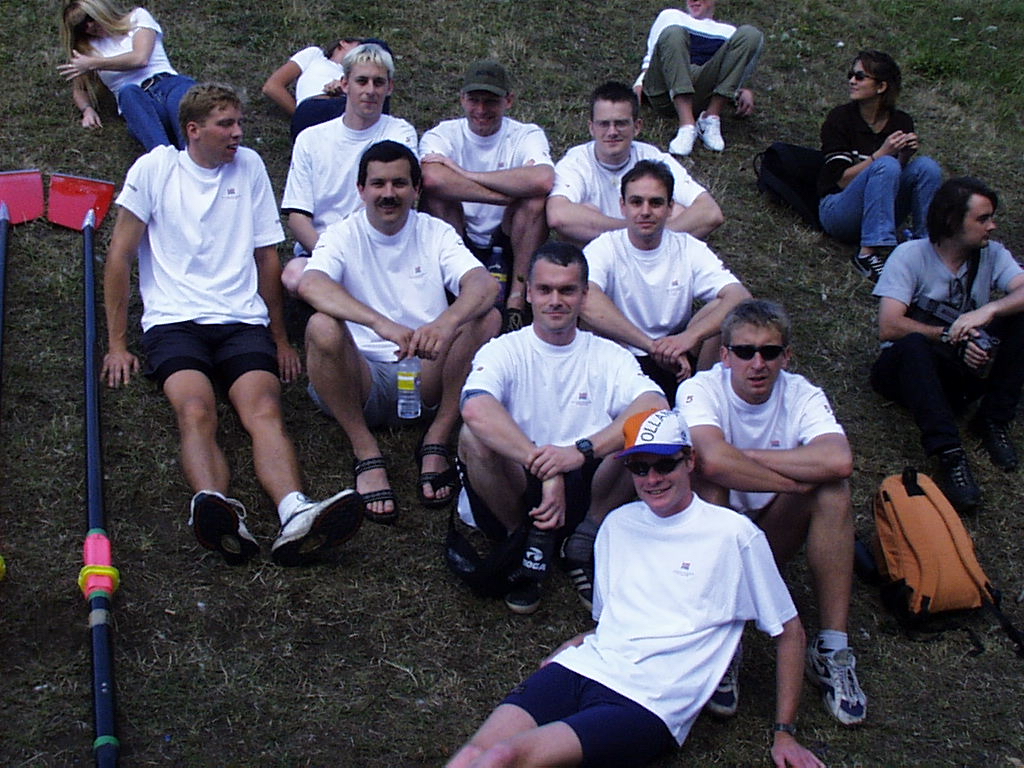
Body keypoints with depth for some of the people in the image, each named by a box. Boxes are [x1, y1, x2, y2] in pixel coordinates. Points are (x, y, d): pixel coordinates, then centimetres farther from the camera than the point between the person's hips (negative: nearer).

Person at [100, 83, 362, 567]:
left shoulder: (249, 167, 16)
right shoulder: (156, 168, 8)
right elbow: (120, 255, 8)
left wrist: (280, 339, 21)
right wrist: (116, 344, 4)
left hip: (243, 320, 2)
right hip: (174, 322, -1)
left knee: (265, 411, -28)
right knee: (196, 412, -32)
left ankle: (296, 515, -53)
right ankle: (217, 510, -57)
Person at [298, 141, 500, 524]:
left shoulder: (436, 233, 6)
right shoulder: (342, 236, 1)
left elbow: (485, 284, -14)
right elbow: (310, 284, -24)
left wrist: (448, 322, -38)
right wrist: (381, 323, -41)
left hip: (427, 376, 2)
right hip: (362, 381, -1)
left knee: (487, 318, -21)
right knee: (322, 327, -30)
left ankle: (436, 441, -13)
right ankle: (366, 452, -16)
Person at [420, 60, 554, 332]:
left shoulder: (527, 135, -4)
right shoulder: (443, 135, -5)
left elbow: (543, 180, -31)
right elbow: (432, 178, -32)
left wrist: (465, 174, -26)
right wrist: (508, 195, -29)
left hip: (508, 246, 0)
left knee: (536, 198, -25)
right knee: (437, 194, -26)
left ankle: (517, 298, -19)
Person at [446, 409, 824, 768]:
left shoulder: (734, 534, 3)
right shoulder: (618, 524, 18)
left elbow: (789, 630, 9)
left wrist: (785, 733, 6)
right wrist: (572, 647, 4)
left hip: (649, 703, -4)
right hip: (583, 669, 5)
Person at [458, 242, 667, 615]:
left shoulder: (608, 356, 5)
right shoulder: (504, 351, -1)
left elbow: (657, 407, -17)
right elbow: (475, 409, -26)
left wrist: (582, 450, -32)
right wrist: (544, 469, -36)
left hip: (587, 496, 1)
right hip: (512, 501, -1)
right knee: (474, 437, -29)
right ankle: (524, 541, -5)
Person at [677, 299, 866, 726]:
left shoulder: (802, 396, -10)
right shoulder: (700, 390, -17)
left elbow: (839, 461, -33)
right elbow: (713, 460, -39)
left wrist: (742, 456, -28)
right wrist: (798, 481, -29)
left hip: (769, 535, 2)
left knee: (834, 489, -24)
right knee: (710, 484, -33)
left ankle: (832, 649, -18)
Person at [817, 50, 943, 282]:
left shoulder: (901, 122, 3)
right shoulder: (840, 119, -8)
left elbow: (899, 178, 3)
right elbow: (842, 179, -14)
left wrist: (906, 155, -17)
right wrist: (881, 154, -25)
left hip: (879, 212, 4)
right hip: (838, 209, -4)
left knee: (927, 166, -18)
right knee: (886, 166, -30)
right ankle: (869, 254, -35)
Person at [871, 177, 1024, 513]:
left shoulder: (992, 254, 0)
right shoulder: (910, 256, -11)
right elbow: (888, 328, -21)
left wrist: (989, 310, -36)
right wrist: (950, 336, -20)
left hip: (966, 368, 4)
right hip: (906, 368, -3)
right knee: (913, 344, -38)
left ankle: (994, 422, -13)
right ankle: (949, 453, -42)